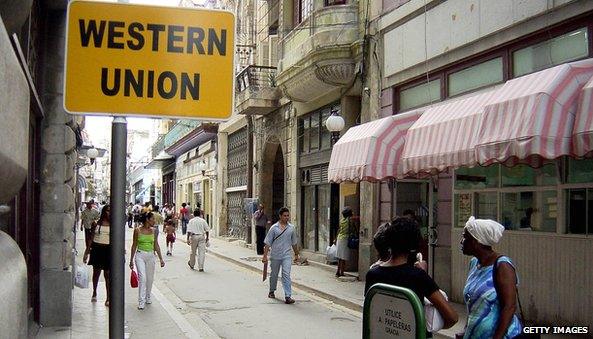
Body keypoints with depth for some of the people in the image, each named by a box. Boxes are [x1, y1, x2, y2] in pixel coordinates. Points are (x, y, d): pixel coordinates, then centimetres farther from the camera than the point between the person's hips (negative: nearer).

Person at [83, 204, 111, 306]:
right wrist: (86, 252, 7)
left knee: (108, 274, -2)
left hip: (108, 250, -2)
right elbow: (91, 238, 8)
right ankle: (94, 293, 38)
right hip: (97, 249, 2)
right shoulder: (97, 224, 4)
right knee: (96, 272, 15)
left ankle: (108, 298, 5)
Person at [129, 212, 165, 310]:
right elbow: (134, 246, 1)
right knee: (142, 277, -15)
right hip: (140, 255, -4)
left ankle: (147, 297, 31)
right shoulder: (137, 230, -5)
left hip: (150, 256, 4)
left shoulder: (153, 231, 5)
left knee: (150, 278, 10)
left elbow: (156, 245, 10)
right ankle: (141, 301, -12)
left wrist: (161, 259, 8)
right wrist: (131, 260, 2)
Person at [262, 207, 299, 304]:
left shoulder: (291, 228, 3)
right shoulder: (274, 228, -6)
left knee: (286, 275, -10)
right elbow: (267, 243, -4)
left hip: (286, 256, 1)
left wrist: (296, 254, 20)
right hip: (275, 255, -1)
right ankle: (272, 291, 37)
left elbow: (294, 243, 15)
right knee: (274, 274, 15)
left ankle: (288, 296, -12)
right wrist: (265, 255, -8)